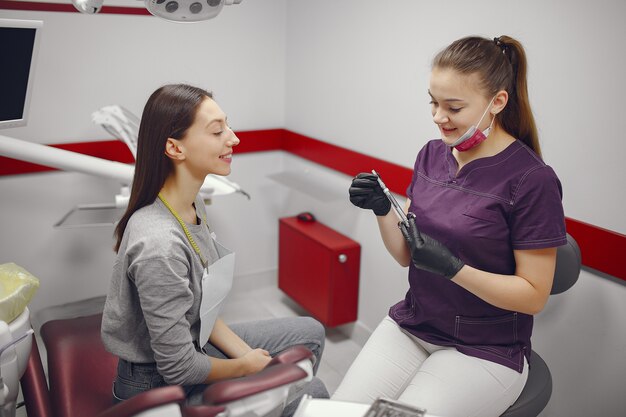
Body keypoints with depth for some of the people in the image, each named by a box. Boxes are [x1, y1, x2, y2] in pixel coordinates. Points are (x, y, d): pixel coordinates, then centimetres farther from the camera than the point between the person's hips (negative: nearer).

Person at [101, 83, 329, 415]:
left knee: (309, 333, 13)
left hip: (192, 344, 8)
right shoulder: (160, 245, -33)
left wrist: (247, 353, -5)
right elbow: (177, 368, -26)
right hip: (160, 385, -8)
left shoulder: (193, 205, -5)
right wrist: (245, 366, -10)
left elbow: (202, 309, 4)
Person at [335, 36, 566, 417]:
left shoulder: (533, 180, -17)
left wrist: (452, 267, -26)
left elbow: (534, 295, -13)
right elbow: (405, 255, 6)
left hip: (487, 351, -4)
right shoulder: (432, 154, 0)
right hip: (411, 326, 5)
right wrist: (382, 210, -13)